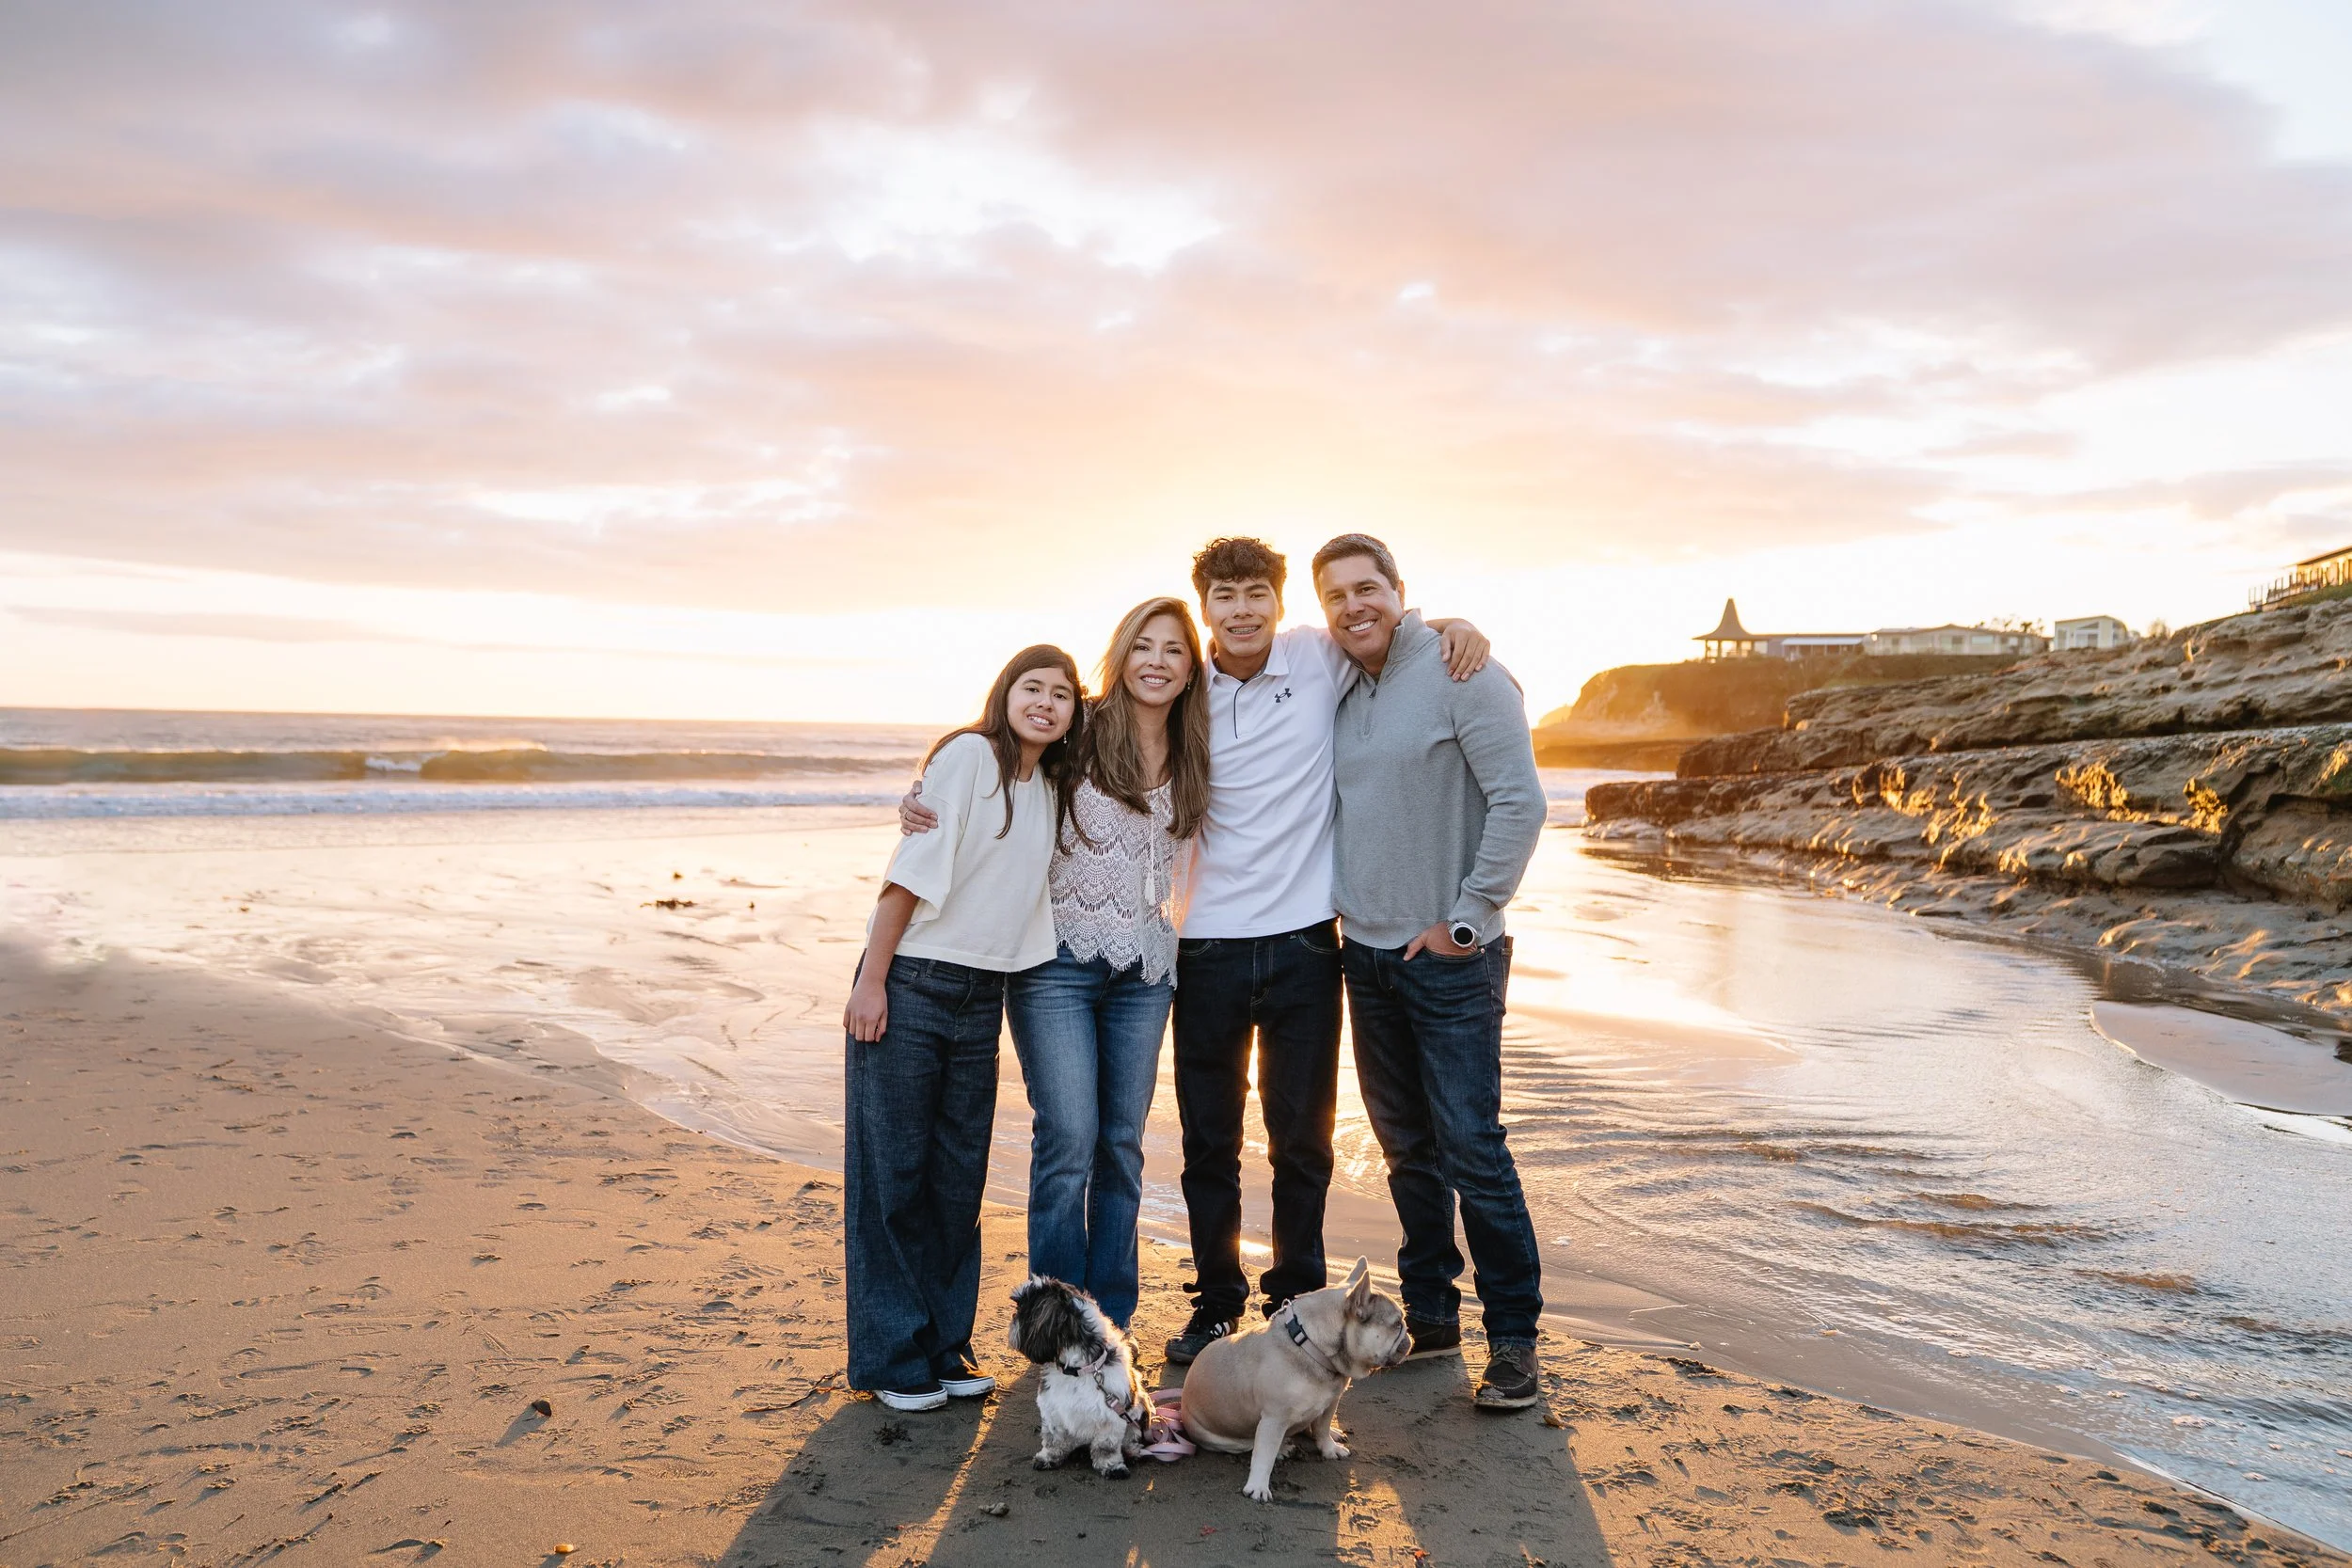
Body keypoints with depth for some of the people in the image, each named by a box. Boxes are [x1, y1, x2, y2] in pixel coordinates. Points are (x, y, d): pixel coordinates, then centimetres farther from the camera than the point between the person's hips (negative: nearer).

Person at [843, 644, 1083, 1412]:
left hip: (983, 997, 7)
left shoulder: (1051, 789, 12)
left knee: (959, 1175, 12)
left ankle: (944, 1344, 24)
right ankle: (890, 1357, 13)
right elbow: (910, 869, -13)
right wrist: (870, 980, -16)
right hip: (910, 986, -6)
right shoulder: (969, 754, -9)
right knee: (892, 1173, 2)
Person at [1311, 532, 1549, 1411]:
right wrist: (1339, 907, 11)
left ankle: (1514, 1337, 7)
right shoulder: (1339, 692, 11)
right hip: (1367, 955, 7)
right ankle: (1429, 1316, 26)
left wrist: (1466, 920, -14)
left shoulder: (1459, 673, -9)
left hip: (1449, 959, -7)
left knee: (1471, 1146, -6)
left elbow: (1519, 801, -14)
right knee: (1407, 1149, 14)